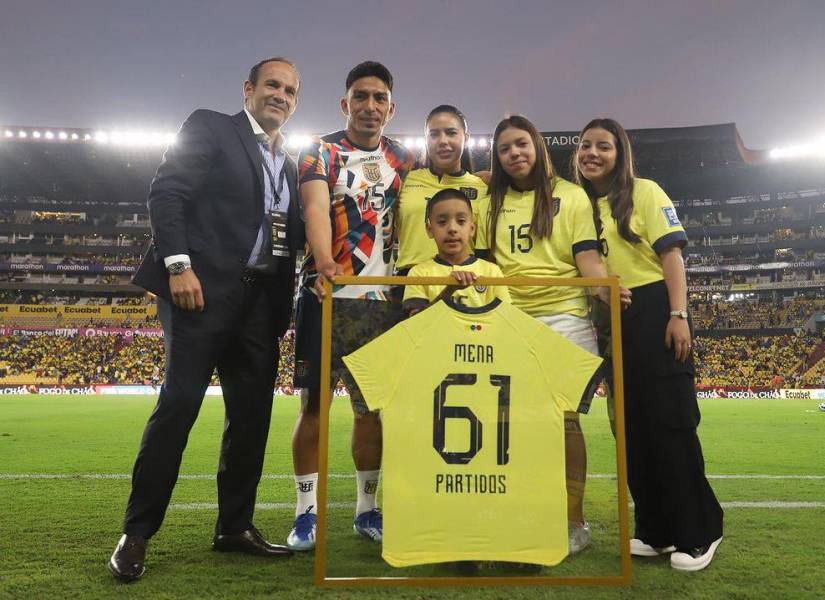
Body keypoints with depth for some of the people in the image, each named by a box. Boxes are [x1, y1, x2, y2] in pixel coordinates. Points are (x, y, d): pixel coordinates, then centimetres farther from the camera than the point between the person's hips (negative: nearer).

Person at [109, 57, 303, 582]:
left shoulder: (289, 165, 22)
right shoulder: (209, 127, 5)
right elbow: (166, 193, -6)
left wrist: (285, 305, 5)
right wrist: (179, 264, -17)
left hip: (260, 301, 6)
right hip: (203, 287, -6)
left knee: (253, 414, 6)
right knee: (179, 402, -9)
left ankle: (235, 527, 18)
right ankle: (137, 532, 4)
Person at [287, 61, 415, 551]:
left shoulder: (403, 159, 13)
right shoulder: (320, 153, 2)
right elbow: (316, 209, -16)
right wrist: (324, 262, -36)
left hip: (384, 299, 3)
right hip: (327, 292, -3)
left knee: (374, 406, 8)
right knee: (315, 401, 0)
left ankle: (368, 510, 21)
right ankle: (307, 512, 11)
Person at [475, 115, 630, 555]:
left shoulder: (570, 196, 8)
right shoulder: (491, 205, 17)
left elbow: (586, 257, 0)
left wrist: (605, 290, -19)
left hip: (562, 317, -3)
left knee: (564, 417, -4)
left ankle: (574, 521, 7)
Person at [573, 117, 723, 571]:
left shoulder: (644, 192, -1)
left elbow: (670, 253, -7)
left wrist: (679, 315, -16)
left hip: (653, 312, -5)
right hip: (612, 321, 6)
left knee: (670, 421, -4)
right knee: (633, 424, 9)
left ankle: (697, 533, 9)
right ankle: (656, 529, 22)